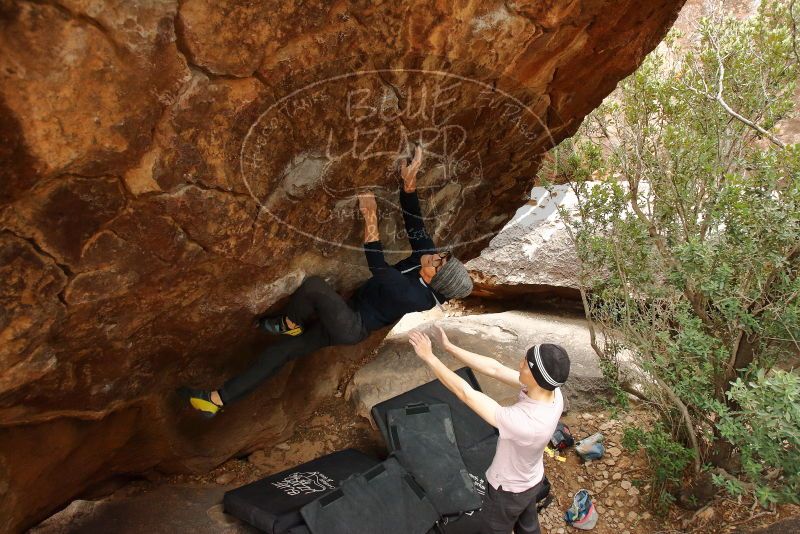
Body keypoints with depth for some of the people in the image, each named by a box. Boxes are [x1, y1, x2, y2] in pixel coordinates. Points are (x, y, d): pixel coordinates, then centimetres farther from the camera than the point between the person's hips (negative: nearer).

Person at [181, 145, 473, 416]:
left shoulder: (415, 298, -29)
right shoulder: (427, 255, -7)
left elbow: (380, 270, -30)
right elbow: (414, 222, -4)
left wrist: (370, 217, -30)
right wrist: (410, 181, -15)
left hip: (352, 328, -8)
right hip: (348, 320, 8)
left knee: (314, 285, -30)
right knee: (280, 351, 3)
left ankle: (288, 324, 1)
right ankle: (217, 399, 8)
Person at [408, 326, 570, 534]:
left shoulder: (522, 421, -46)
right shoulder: (554, 393, -25)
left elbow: (465, 393, -39)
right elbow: (495, 369, -20)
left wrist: (428, 356, -30)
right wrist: (450, 347, -20)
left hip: (508, 491, -6)